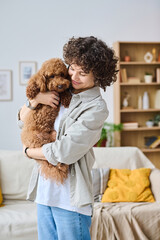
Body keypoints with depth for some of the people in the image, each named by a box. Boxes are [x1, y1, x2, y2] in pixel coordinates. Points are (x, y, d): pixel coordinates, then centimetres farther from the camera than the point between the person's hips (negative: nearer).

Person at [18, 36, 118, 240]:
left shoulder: (96, 108, -14)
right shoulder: (60, 93, 7)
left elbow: (64, 152, -19)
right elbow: (22, 120, 12)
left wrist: (29, 151, -4)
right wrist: (35, 100, -7)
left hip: (70, 197, -6)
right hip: (44, 192, 6)